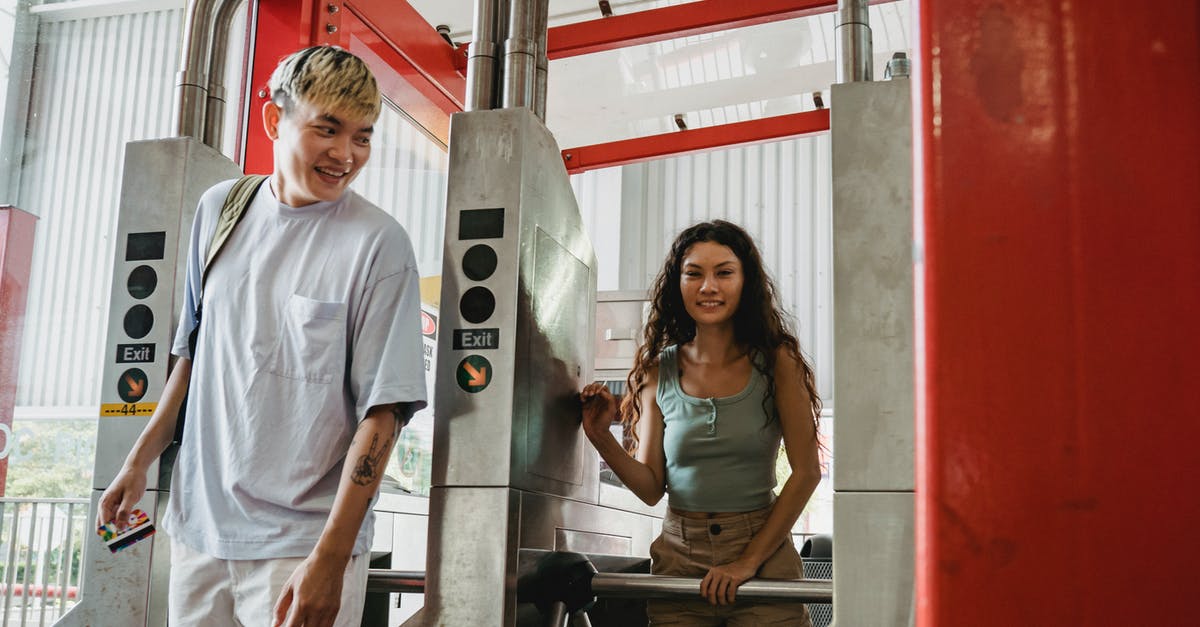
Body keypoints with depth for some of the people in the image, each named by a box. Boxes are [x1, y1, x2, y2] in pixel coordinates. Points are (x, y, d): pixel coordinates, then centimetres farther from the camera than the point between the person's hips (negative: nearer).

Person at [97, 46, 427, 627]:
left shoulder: (378, 244, -11)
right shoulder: (218, 208, 5)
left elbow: (382, 410, -14)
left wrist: (330, 558, -17)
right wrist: (141, 459, 12)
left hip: (301, 539, -4)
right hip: (198, 522, 5)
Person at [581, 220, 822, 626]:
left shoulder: (775, 361, -4)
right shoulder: (659, 370, 2)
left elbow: (806, 471, -6)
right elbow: (651, 488, 2)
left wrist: (748, 561, -10)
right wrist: (602, 439, -14)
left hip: (763, 549, -1)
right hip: (678, 556, 2)